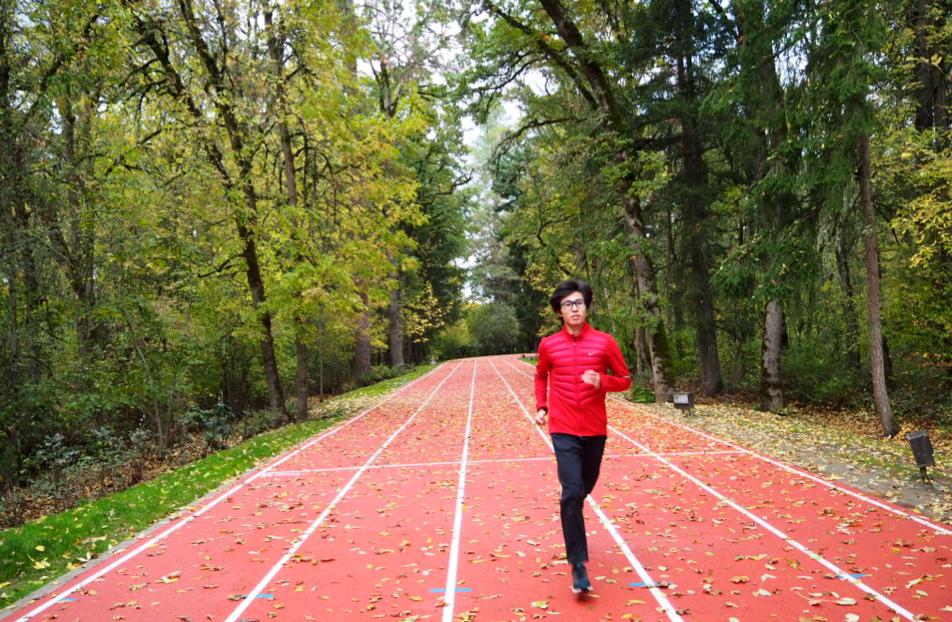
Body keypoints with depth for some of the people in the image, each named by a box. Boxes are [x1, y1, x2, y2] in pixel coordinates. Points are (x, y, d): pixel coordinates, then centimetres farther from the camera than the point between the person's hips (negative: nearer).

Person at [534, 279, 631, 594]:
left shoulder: (605, 341, -4)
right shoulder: (548, 345, -1)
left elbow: (624, 379, 4)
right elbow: (541, 376, 19)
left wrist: (601, 381, -16)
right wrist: (541, 406, 7)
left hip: (595, 429, 2)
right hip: (564, 430, -1)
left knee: (585, 488, 17)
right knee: (572, 493, -12)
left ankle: (569, 514, 51)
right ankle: (578, 565, -4)